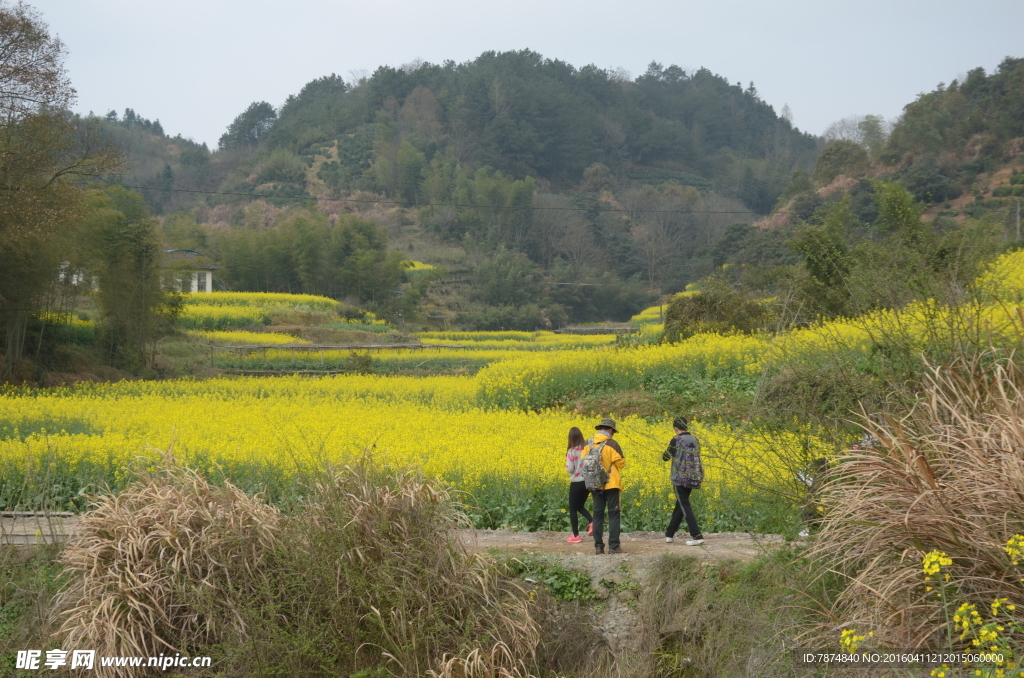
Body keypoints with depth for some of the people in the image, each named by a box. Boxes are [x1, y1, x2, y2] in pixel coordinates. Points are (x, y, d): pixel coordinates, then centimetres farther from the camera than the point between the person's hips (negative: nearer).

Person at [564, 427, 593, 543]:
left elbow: (569, 469, -16)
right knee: (580, 506, 23)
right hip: (588, 482, 5)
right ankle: (592, 521, -3)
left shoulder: (571, 451, -16)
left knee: (573, 509, 9)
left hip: (576, 483, -5)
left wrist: (567, 466, 5)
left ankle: (576, 536, 8)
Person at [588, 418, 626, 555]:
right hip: (611, 484, -5)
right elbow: (621, 463, -11)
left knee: (598, 514, 9)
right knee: (613, 514, 0)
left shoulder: (589, 443, 2)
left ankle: (598, 546, 7)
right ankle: (614, 546, -4)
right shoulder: (611, 444, -13)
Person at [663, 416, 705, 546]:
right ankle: (669, 534, 25)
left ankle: (697, 536, -13)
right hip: (691, 480, 7)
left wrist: (669, 446, 12)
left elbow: (665, 457, -4)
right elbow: (697, 459, 13)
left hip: (680, 479, -7)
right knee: (679, 506, 16)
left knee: (685, 507, -4)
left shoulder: (676, 440, -12)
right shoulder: (695, 441, 6)